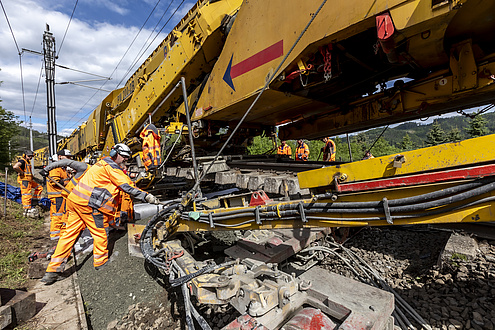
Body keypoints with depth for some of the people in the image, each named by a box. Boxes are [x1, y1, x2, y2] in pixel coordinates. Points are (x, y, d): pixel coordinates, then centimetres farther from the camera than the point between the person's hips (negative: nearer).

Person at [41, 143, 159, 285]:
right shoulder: (111, 166, -11)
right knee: (100, 232, 5)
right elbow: (127, 187, -18)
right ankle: (101, 262, 20)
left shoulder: (103, 163, 21)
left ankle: (52, 271, 17)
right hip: (88, 203, -10)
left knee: (70, 233, 12)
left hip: (74, 199, 10)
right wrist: (147, 196, -19)